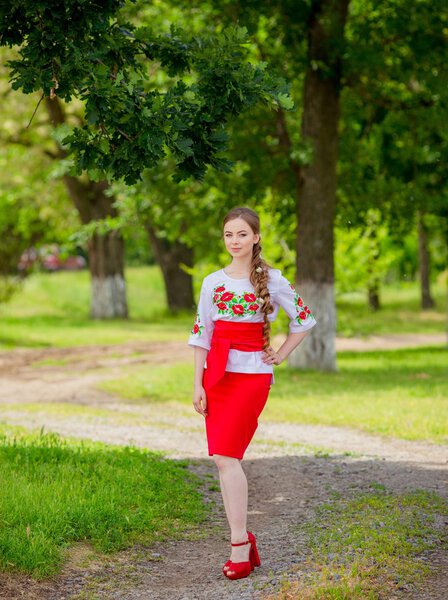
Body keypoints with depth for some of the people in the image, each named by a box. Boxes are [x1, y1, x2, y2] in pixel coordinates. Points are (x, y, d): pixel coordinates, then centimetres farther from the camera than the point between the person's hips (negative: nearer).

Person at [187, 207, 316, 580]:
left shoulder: (271, 280, -1)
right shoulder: (213, 282, 9)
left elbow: (304, 320, 7)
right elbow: (201, 334, 9)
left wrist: (280, 355, 2)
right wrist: (198, 384, 3)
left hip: (252, 373, -5)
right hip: (216, 373, 5)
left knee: (225, 455, -16)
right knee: (222, 459, 2)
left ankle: (240, 546, -11)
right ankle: (244, 541, 10)